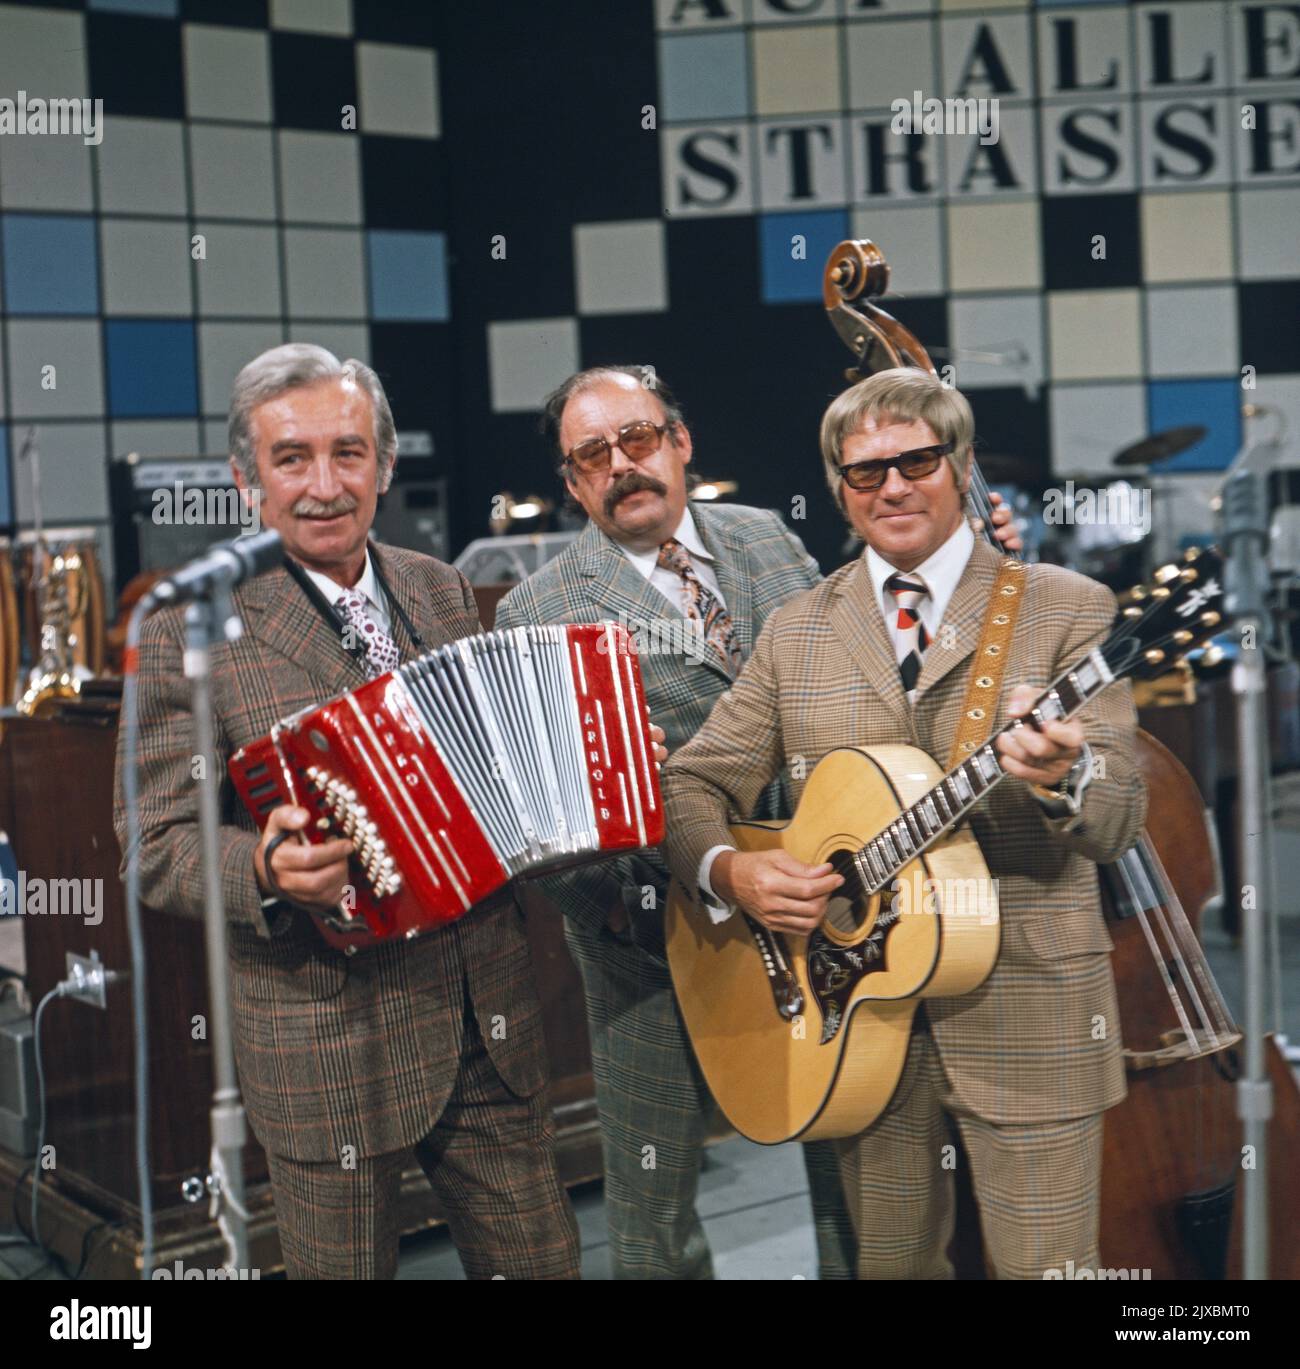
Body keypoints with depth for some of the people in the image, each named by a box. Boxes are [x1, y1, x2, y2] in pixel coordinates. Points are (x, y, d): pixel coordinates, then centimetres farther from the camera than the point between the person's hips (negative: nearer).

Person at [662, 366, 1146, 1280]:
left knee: (1044, 1263, 2)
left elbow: (1121, 818, -9)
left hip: (1026, 1018, -2)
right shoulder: (797, 633, 9)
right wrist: (729, 870, -13)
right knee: (890, 1263, 12)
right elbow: (693, 783, 8)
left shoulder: (1068, 611, 0)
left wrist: (1064, 777, -32)